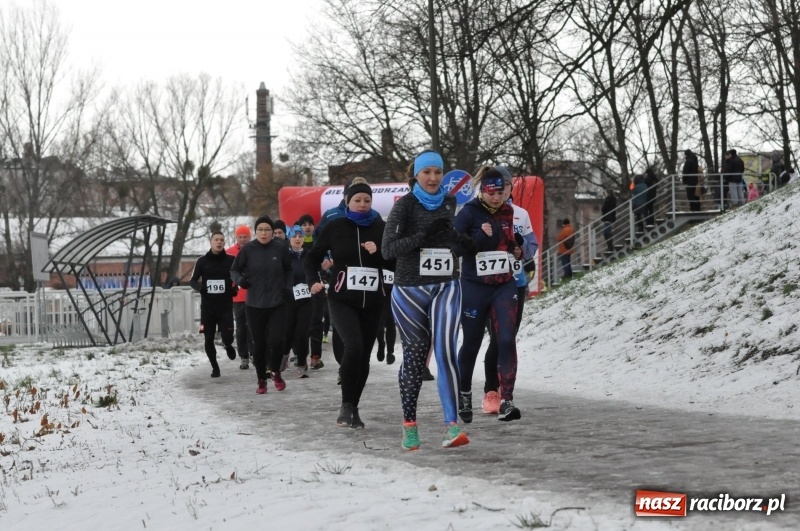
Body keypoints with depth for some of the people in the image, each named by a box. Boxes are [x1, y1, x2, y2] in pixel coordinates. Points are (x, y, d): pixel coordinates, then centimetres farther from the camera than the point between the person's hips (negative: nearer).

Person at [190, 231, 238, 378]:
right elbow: (193, 280, 8)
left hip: (225, 305, -1)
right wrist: (200, 287, -14)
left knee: (227, 337, -11)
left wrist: (235, 287, -9)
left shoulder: (231, 260, 0)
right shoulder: (202, 261, 3)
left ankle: (228, 345, 27)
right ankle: (215, 367, 22)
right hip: (207, 306, 1)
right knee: (209, 339, 2)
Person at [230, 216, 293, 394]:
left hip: (277, 303, 0)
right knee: (259, 344, 4)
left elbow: (288, 270, 15)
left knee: (276, 341, -12)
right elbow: (234, 269, 7)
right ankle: (261, 380, 20)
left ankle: (276, 373, 16)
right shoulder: (248, 249, -4)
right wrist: (240, 279, -13)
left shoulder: (281, 248, -2)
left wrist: (287, 287, 3)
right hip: (254, 304, 0)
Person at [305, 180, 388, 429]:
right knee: (354, 346, -23)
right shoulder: (335, 228, 1)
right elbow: (313, 257, 8)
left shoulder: (380, 228, 6)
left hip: (372, 302, 3)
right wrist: (314, 280, -9)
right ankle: (347, 405, -12)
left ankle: (354, 407, 21)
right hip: (342, 300, -3)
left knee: (364, 355, 5)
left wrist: (377, 252, -10)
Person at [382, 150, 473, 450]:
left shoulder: (452, 204, 9)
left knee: (446, 351, -14)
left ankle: (452, 426, -20)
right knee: (414, 357, 4)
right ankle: (409, 425, 18)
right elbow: (388, 250, -10)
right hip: (410, 290, -2)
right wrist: (423, 236, -21)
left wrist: (461, 240, -1)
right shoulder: (405, 205, -2)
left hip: (446, 288, 2)